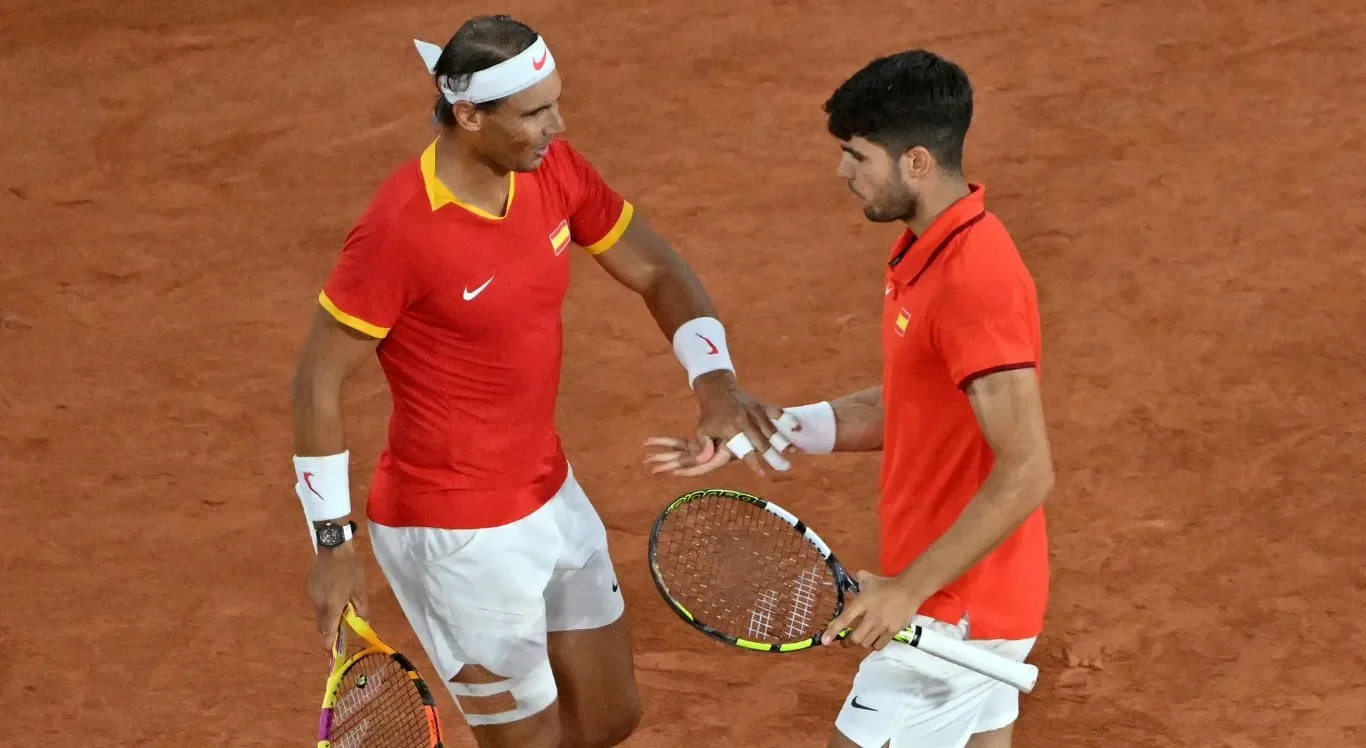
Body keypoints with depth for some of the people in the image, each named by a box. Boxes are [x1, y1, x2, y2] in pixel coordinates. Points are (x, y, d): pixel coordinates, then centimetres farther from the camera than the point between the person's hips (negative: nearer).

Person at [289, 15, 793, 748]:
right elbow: (318, 382, -18)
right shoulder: (399, 227, -26)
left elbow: (656, 271, 3)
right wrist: (333, 546, -15)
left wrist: (715, 381, -17)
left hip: (551, 497, 8)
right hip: (458, 539, -8)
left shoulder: (554, 170, -6)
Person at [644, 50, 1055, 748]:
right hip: (977, 597, 10)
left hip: (953, 609, -10)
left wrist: (909, 588, -27)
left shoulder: (974, 283, -25)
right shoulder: (927, 250, 7)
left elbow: (1026, 473, -28)